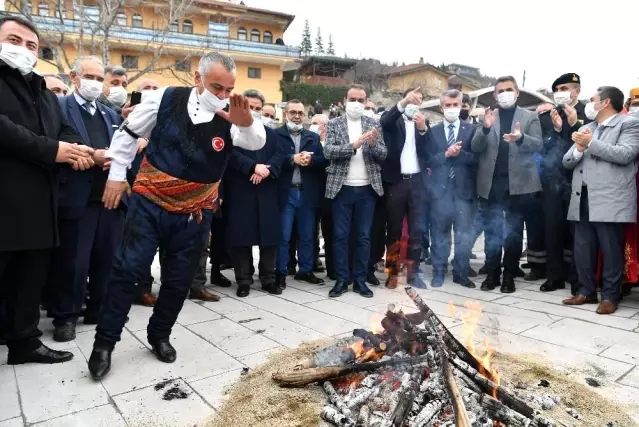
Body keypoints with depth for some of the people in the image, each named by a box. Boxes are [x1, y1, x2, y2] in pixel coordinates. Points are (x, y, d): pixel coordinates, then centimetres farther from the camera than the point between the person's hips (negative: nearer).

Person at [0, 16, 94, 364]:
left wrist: (73, 149, -8)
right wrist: (51, 150, -16)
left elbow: (65, 131, 15)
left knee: (30, 281, 15)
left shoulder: (45, 94, 24)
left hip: (38, 205, 7)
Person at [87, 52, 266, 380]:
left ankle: (159, 336, 31)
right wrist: (116, 174, 5)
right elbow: (129, 132, 5)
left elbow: (256, 142, -25)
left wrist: (246, 122, -47)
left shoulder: (231, 117, -7)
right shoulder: (166, 99, -7)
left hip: (194, 212, 1)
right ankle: (104, 341, 13)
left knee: (178, 280, 9)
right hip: (150, 202, -1)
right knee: (127, 269, -3)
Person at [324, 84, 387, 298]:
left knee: (364, 237, 7)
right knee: (340, 236, 4)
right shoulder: (334, 124, 4)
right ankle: (341, 280, 15)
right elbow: (328, 151, -9)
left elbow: (383, 155, 2)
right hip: (342, 188, -1)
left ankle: (360, 280, 17)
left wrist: (373, 144, -19)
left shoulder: (374, 124, 8)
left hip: (367, 189, 1)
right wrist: (354, 145, -21)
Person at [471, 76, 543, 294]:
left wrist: (521, 138, -27)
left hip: (518, 184, -1)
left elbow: (538, 145, -6)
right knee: (492, 232, 5)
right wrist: (486, 128, -21)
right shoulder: (489, 117, 9)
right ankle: (492, 274, 15)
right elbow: (475, 147, -2)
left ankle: (509, 276, 16)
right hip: (491, 184, 1)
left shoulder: (530, 117, 6)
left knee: (514, 232, 6)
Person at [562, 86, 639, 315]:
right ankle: (587, 291, 20)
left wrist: (591, 143, -12)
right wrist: (578, 148, -6)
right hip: (583, 199, 6)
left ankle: (610, 296, 11)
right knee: (582, 250, 9)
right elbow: (567, 162, 14)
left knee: (611, 251, 0)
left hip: (610, 200, -6)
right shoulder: (585, 128, 20)